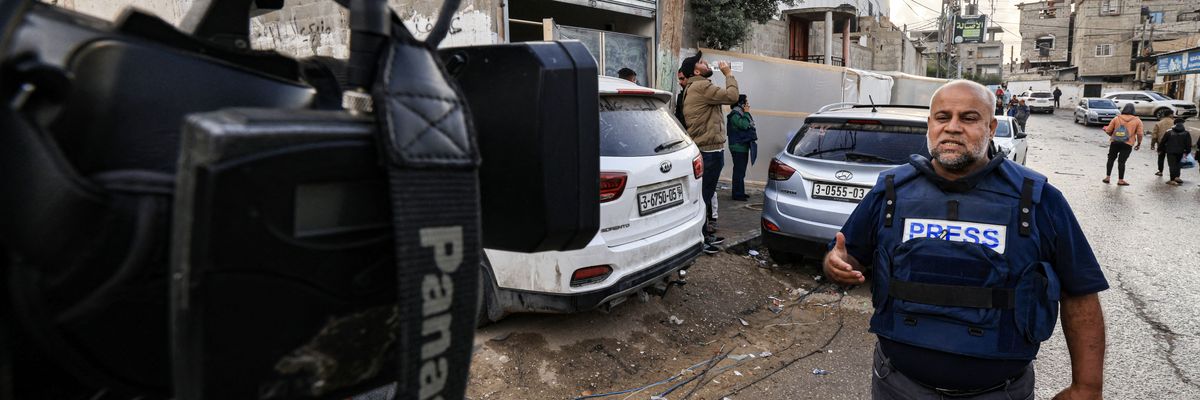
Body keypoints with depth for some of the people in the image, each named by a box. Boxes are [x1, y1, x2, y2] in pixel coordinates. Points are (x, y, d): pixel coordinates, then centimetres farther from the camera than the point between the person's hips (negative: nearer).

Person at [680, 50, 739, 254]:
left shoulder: (694, 88, 19)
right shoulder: (701, 86, -16)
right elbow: (731, 96, -17)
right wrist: (728, 73, -6)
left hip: (707, 148, 11)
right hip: (709, 150, -11)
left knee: (706, 193, 18)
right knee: (705, 194, -7)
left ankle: (704, 233, 28)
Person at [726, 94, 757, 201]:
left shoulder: (741, 114, 17)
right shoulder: (734, 115, -13)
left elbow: (748, 126, 18)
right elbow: (744, 125, -25)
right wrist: (746, 113, -16)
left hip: (743, 146, 10)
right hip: (738, 147, -10)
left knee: (741, 170, 14)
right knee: (739, 170, -8)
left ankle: (740, 192, 21)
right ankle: (737, 194, -5)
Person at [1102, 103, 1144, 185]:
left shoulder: (1116, 118, 3)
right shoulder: (1137, 121, 2)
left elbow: (1108, 131, 4)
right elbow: (1139, 134, -1)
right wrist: (1139, 144, 11)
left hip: (1114, 142, 1)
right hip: (1127, 144, -1)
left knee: (1111, 159, 13)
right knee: (1122, 161, 1)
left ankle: (1108, 177, 13)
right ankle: (1120, 180, 3)